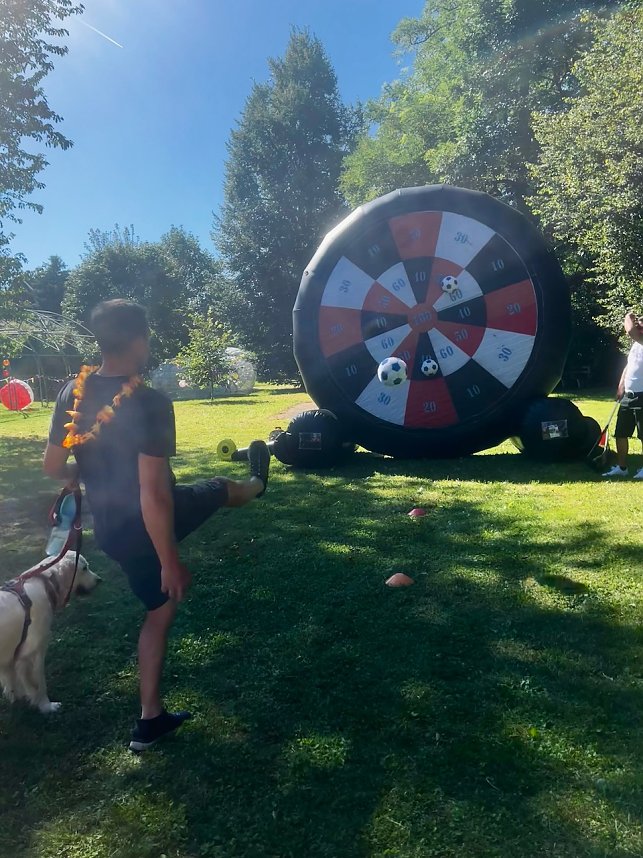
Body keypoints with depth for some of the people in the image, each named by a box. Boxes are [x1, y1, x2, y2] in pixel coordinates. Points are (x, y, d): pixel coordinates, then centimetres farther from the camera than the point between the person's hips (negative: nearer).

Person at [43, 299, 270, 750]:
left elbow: (54, 468, 2)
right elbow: (154, 494, -30)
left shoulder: (73, 392, -7)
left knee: (160, 611, 26)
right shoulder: (151, 404, -28)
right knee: (218, 488, 25)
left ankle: (152, 717, 44)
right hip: (149, 524, -6)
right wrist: (170, 562, -20)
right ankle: (256, 485, 64)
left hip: (111, 529, 6)